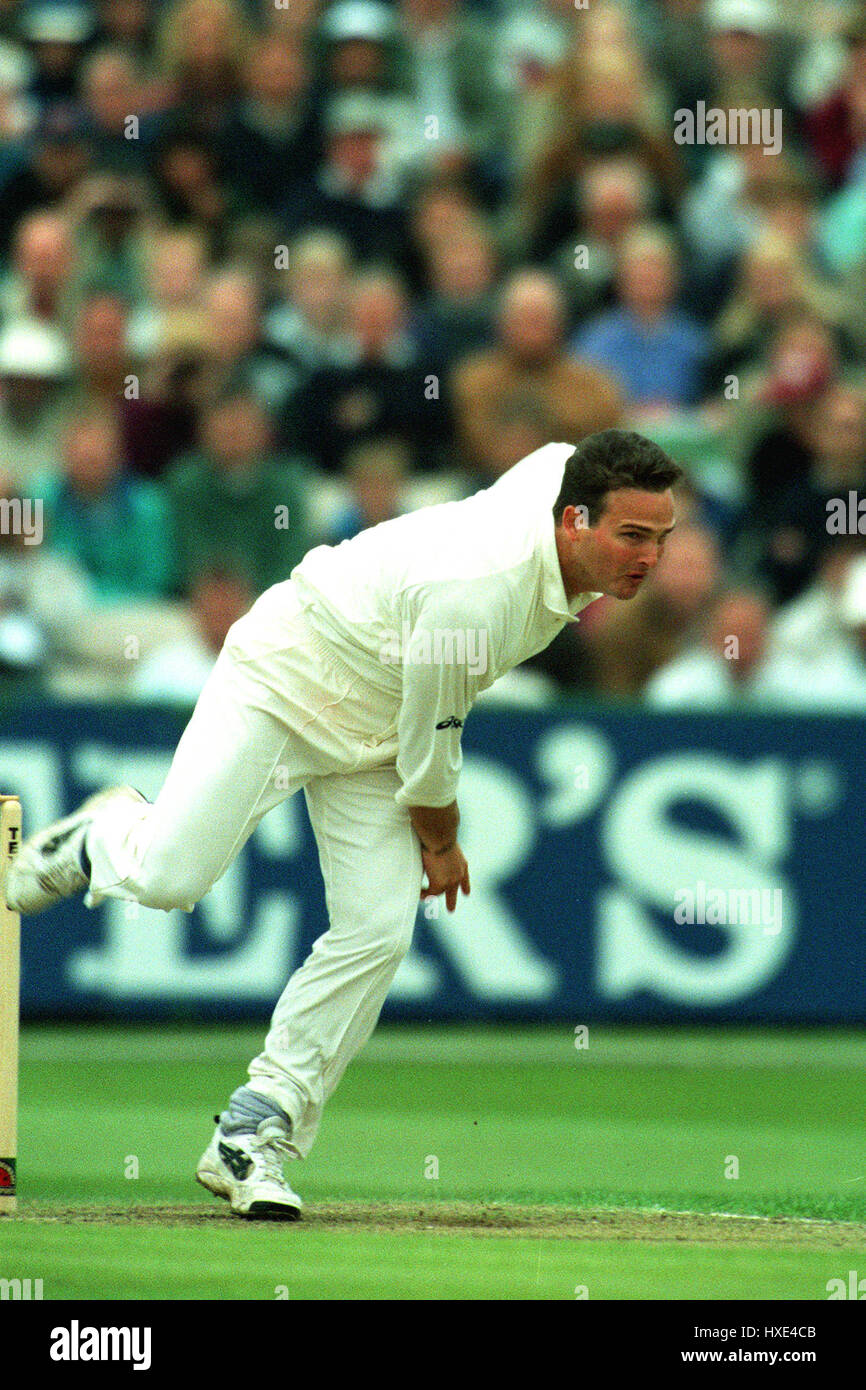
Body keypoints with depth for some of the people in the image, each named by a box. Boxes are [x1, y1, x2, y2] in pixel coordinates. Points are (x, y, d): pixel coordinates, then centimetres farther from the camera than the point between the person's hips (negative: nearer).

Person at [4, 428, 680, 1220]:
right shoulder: (474, 590, -37)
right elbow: (429, 742, -22)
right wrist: (441, 844, -2)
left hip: (374, 733, 7)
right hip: (285, 680, -7)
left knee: (377, 932, -7)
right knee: (168, 878, -17)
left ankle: (255, 1133, 0)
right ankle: (107, 839, 21)